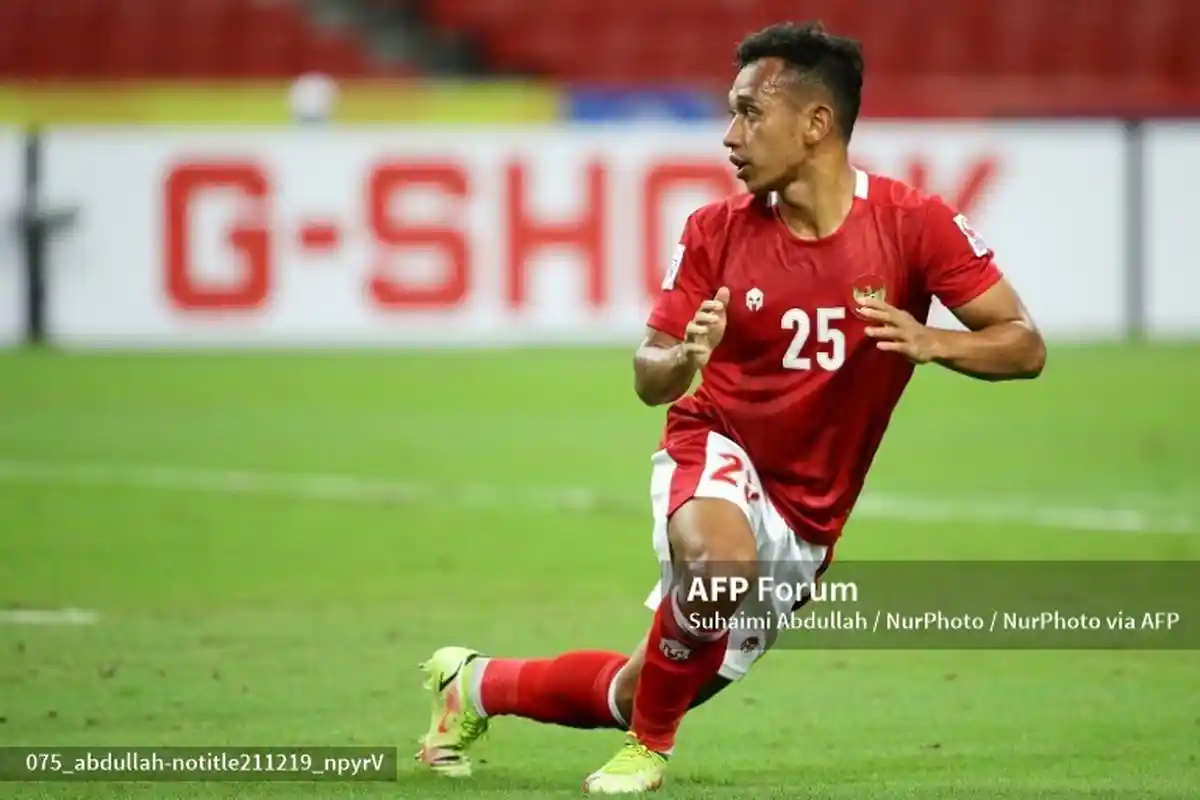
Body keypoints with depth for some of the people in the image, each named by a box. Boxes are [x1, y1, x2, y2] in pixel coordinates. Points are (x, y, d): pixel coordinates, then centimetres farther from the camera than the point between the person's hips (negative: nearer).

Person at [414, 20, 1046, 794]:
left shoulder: (914, 223, -12)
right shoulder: (718, 231, -7)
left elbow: (1025, 347, -11)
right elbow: (649, 377, -1)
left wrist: (929, 342, -31)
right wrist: (681, 361, -26)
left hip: (805, 518, 1)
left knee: (640, 694, 11)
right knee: (720, 555, -39)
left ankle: (477, 683, 38)